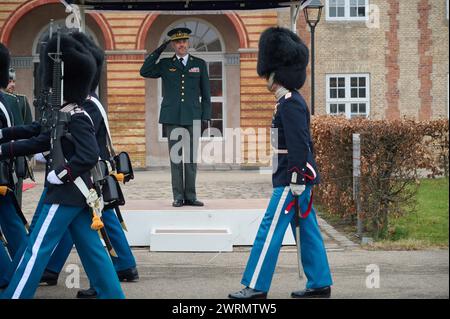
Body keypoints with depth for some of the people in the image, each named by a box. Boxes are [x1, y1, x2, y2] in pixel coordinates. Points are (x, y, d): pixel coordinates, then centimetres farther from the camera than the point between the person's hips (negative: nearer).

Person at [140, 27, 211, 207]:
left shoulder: (199, 64, 10)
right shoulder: (165, 65, 10)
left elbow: (206, 94, 10)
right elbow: (144, 72, -3)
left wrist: (206, 117, 1)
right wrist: (158, 51, -3)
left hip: (192, 118, 0)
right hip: (172, 118, 0)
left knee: (191, 158, 2)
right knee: (175, 158, 0)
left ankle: (190, 196, 7)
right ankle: (178, 196, 2)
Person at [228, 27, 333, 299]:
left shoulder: (290, 104, -16)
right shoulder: (292, 101, 15)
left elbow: (299, 144, -22)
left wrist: (297, 182, -22)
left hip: (292, 180, -10)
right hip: (299, 178, 10)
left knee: (271, 229, -6)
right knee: (308, 231, 11)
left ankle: (256, 287, -3)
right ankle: (320, 284, 15)